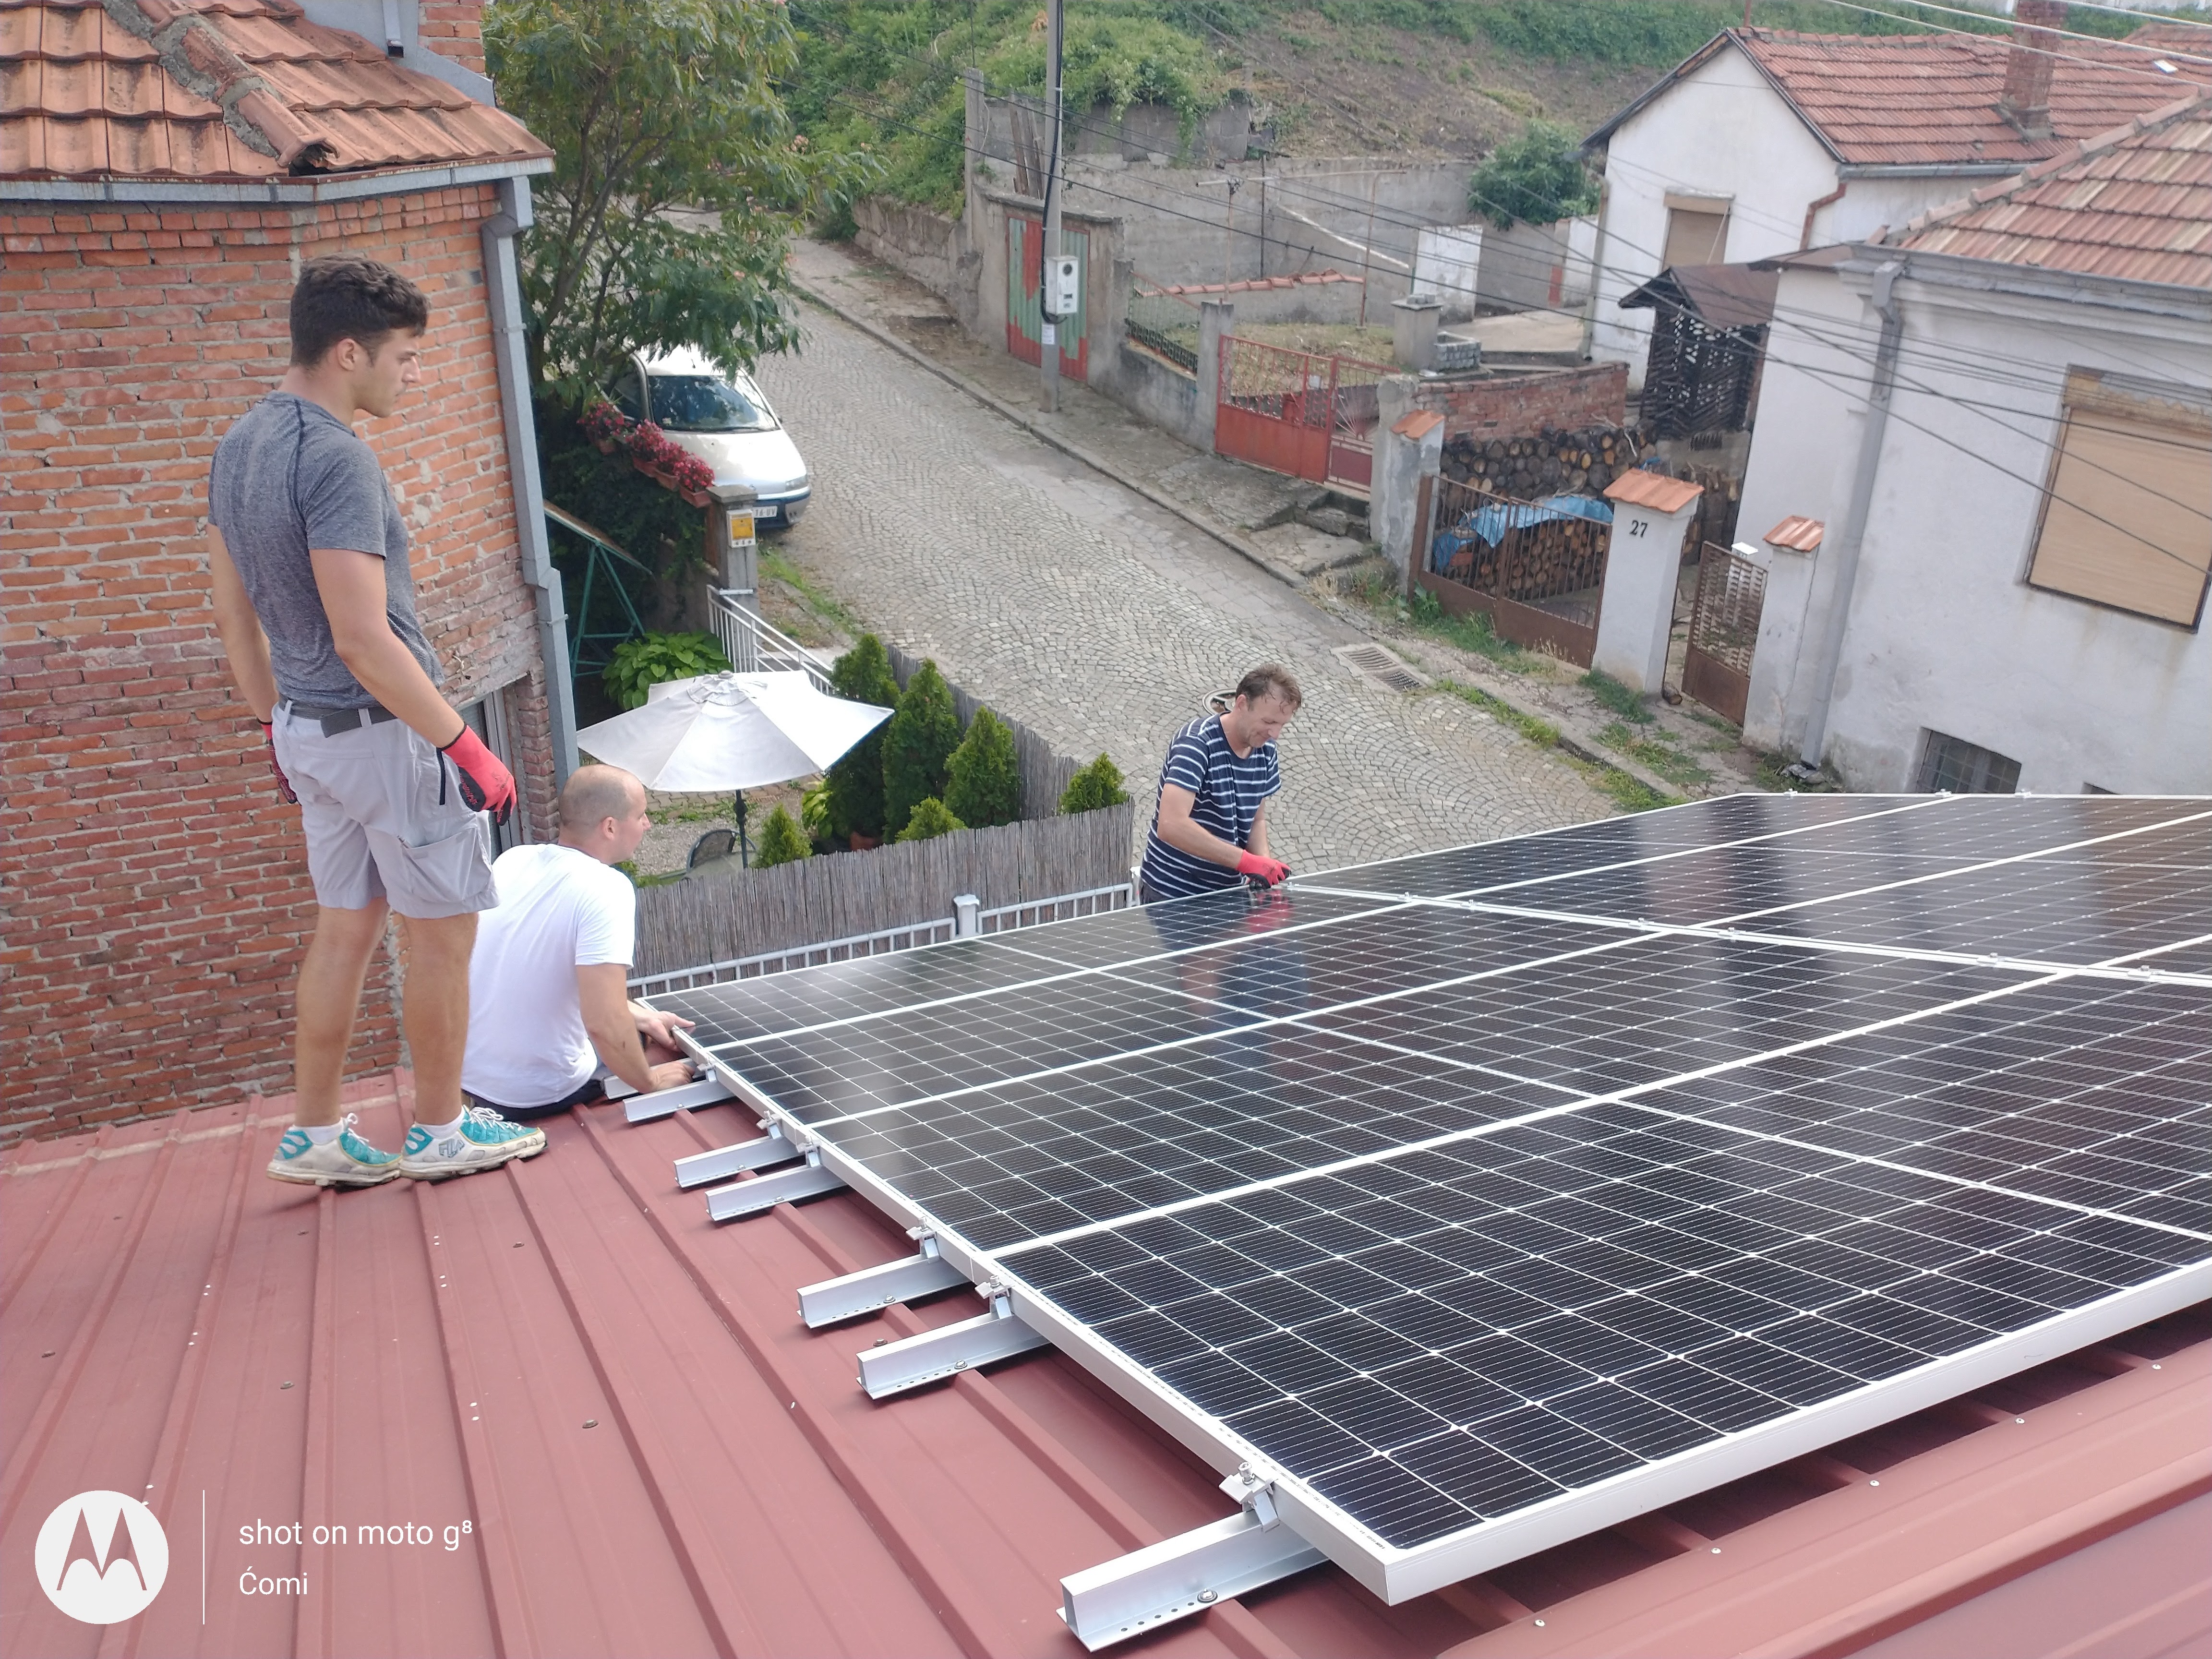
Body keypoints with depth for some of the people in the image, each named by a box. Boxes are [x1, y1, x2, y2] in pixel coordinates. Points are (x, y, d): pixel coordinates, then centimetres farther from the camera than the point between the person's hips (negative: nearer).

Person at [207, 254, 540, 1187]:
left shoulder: (236, 448, 9)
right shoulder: (336, 460, -21)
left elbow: (235, 618, 15)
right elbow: (363, 641, -24)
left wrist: (281, 731, 22)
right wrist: (465, 746, -19)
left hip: (307, 729, 9)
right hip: (386, 730, -9)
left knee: (346, 928, 17)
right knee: (440, 934, 5)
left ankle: (313, 1136, 25)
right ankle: (440, 1133, 19)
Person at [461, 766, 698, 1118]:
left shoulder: (511, 860, 0)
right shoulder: (606, 889, -22)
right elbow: (603, 1023, -30)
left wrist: (638, 1015, 14)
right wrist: (650, 1083, -12)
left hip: (466, 1076, 7)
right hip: (538, 1095, -6)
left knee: (636, 1033, 29)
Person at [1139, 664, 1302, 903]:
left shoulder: (1266, 750, 2)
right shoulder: (1196, 743, -21)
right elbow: (1171, 825, -34)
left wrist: (1265, 866, -8)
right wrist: (1245, 860, -34)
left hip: (1227, 892, 7)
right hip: (1172, 894, -7)